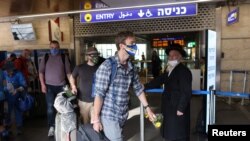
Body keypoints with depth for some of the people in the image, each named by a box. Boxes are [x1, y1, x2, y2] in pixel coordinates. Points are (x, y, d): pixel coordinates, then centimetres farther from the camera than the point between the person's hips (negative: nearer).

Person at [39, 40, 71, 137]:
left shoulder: (64, 57, 1)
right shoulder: (45, 58, 3)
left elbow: (68, 72, 2)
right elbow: (41, 71, 2)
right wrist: (42, 84, -7)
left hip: (61, 86, 0)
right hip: (49, 86, 0)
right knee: (50, 106, -1)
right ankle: (51, 127, 11)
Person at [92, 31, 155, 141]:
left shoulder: (131, 67, 3)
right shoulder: (108, 65, -17)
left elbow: (138, 89, 13)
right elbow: (99, 94, -17)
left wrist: (148, 109, 14)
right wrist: (96, 119, -15)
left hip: (123, 115, 6)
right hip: (108, 115, -6)